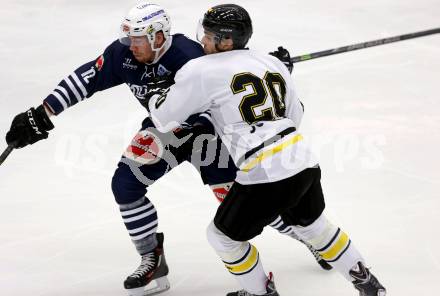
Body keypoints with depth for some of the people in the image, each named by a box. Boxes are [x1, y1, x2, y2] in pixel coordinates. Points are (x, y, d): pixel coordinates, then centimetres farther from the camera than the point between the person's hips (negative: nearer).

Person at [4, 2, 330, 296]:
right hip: (163, 128, 6)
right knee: (125, 184, -8)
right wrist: (41, 116, -11)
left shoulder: (188, 58, -33)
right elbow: (85, 80, -9)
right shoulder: (124, 53, -15)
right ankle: (153, 260, 7)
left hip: (205, 127, -6)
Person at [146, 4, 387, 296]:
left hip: (266, 176, -7)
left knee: (223, 236, 15)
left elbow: (164, 120, 4)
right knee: (313, 225, 31)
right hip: (305, 163, 7)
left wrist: (158, 96, 25)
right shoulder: (272, 63, 15)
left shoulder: (201, 71, -5)